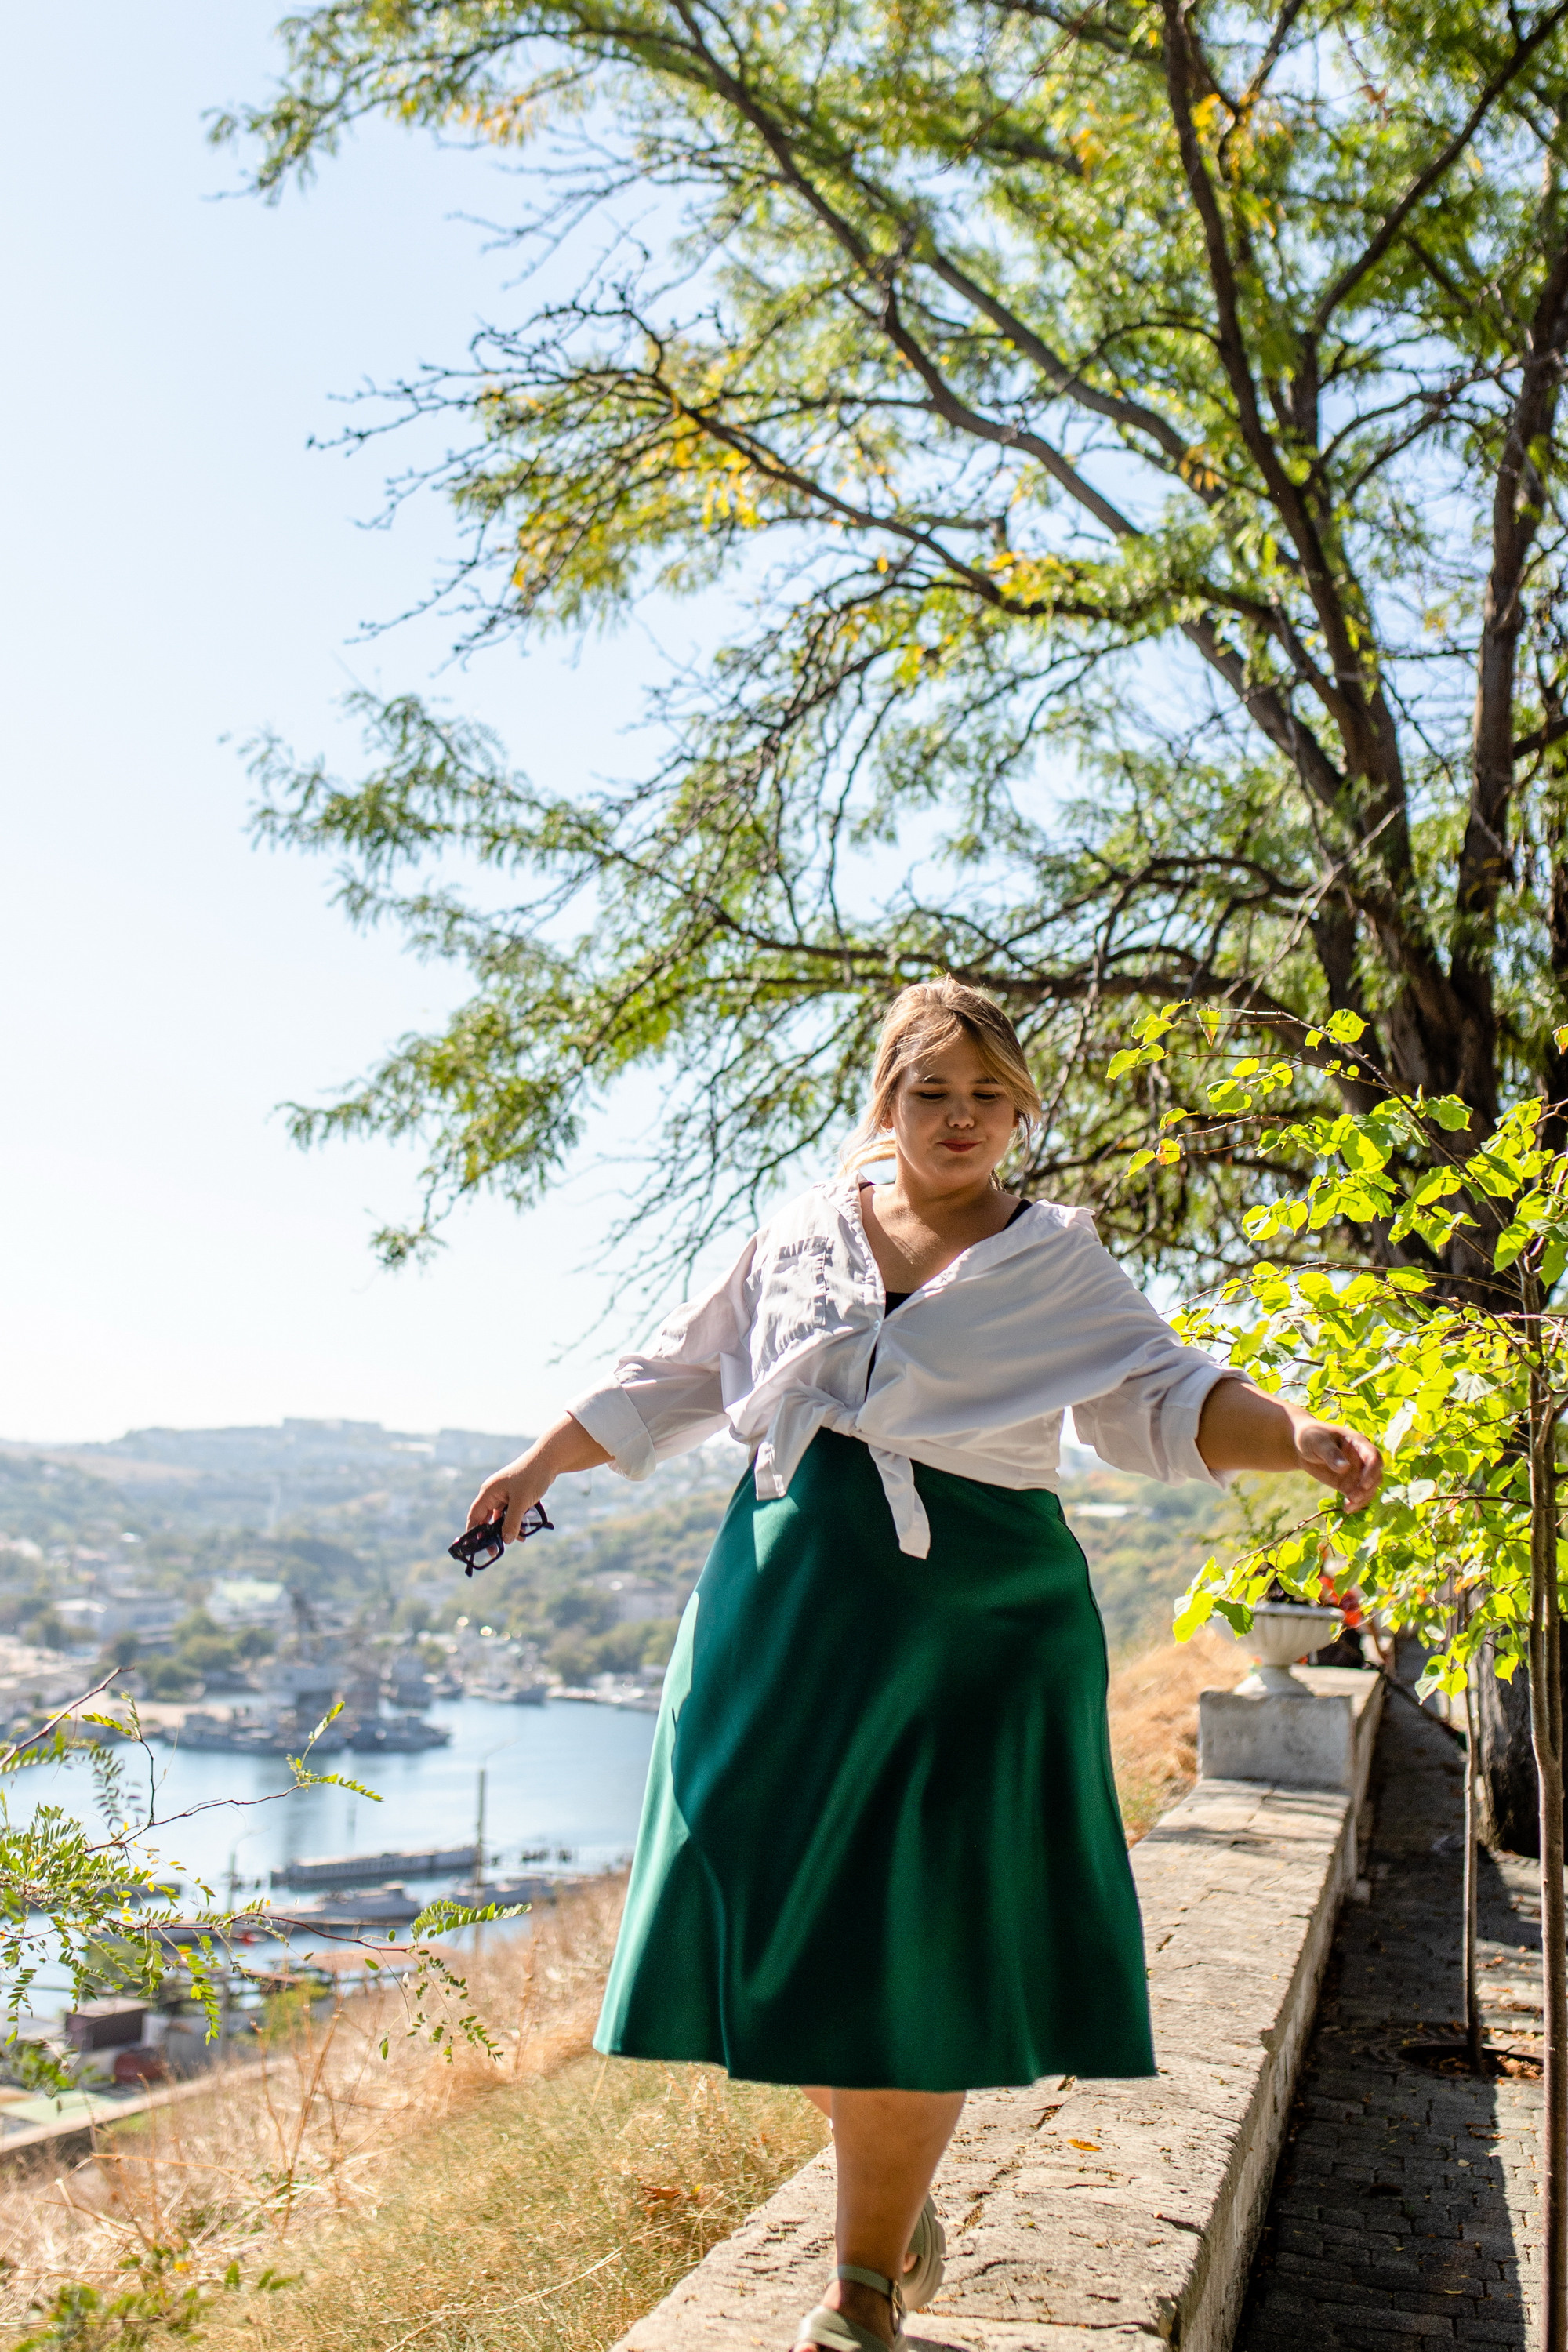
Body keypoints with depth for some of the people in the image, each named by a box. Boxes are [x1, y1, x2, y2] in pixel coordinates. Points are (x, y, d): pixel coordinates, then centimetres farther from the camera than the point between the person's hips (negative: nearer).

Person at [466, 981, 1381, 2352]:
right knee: (781, 1926, 3)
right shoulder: (800, 1239, 11)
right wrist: (541, 1467, 19)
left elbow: (1162, 1401, -3)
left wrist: (1297, 1436, -20)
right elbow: (673, 1384, 18)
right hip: (787, 1618, 3)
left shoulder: (1055, 1264, 5)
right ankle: (900, 2196, 29)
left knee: (912, 1954, -3)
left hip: (965, 1636, -3)